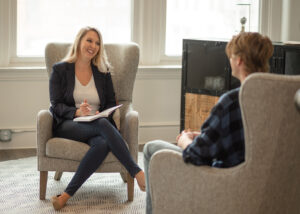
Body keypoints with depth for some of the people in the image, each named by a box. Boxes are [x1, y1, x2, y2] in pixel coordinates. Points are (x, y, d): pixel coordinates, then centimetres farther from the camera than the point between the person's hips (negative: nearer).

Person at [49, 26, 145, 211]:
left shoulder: (103, 72, 17)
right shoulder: (60, 70, 8)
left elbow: (111, 103, 16)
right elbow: (56, 105, 0)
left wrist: (101, 114, -8)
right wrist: (77, 112, -20)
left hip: (98, 124, 3)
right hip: (67, 125, -3)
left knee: (103, 143, -37)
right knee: (103, 125, -36)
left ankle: (68, 194, -36)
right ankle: (138, 173, -35)